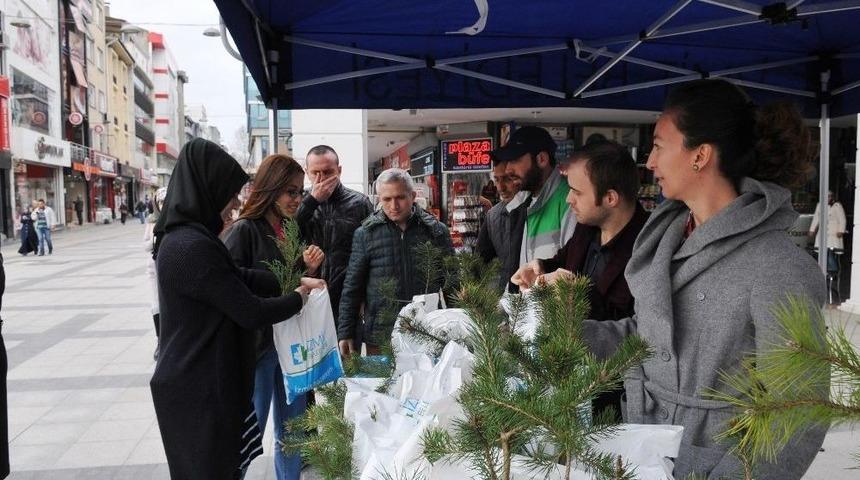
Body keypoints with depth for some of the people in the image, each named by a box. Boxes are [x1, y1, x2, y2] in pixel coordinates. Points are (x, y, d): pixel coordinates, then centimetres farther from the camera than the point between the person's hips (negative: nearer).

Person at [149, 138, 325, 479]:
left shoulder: (183, 236, 6)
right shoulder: (193, 246, -25)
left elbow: (240, 277, 14)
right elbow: (251, 313, -21)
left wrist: (294, 282, 6)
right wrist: (298, 298, -4)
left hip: (197, 377, 9)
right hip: (199, 386, -9)